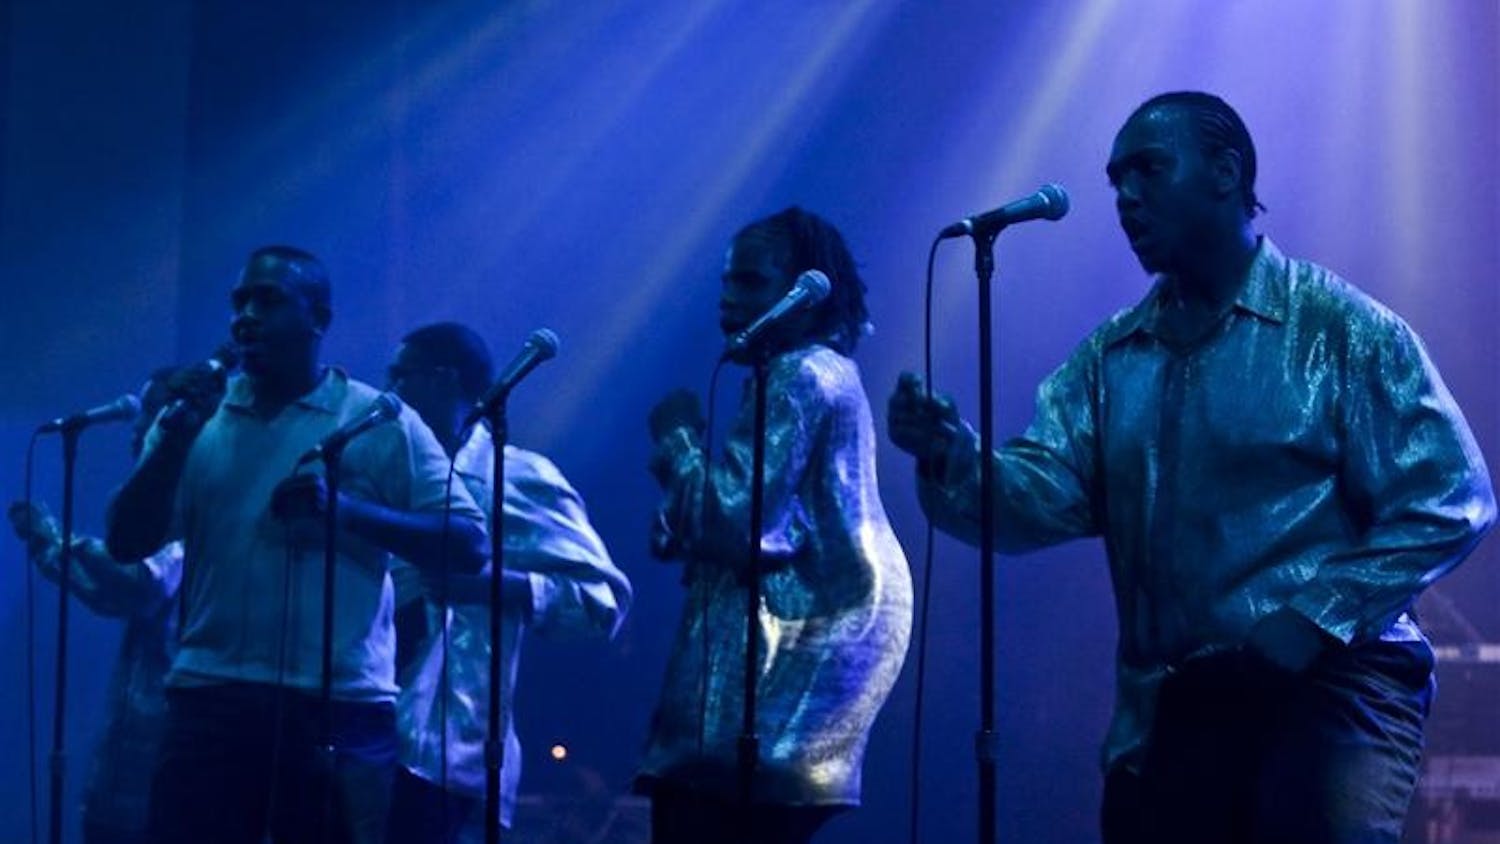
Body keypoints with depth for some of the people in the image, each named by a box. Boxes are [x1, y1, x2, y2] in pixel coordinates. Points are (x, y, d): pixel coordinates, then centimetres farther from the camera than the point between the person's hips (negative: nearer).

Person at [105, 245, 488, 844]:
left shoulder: (381, 423, 3)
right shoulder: (199, 417, 12)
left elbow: (469, 546, -3)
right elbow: (127, 543, 6)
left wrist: (347, 509, -15)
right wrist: (178, 436, -7)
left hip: (339, 710, -2)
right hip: (210, 702, 2)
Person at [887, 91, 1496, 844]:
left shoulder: (1340, 329, -2)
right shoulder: (1108, 357, 14)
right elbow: (1041, 496, 2)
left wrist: (1317, 620, -15)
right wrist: (952, 458, -19)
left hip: (1328, 677, -5)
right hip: (1166, 705, 5)